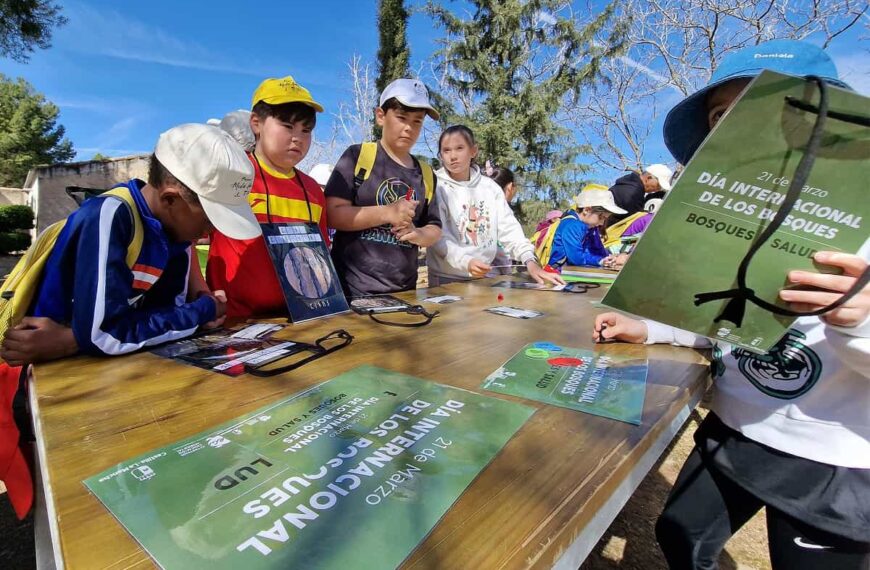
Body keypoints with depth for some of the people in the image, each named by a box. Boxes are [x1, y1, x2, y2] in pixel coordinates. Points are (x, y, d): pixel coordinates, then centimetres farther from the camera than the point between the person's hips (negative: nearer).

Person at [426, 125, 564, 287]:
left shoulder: (490, 186, 3)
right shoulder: (436, 188, -8)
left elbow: (509, 227, -1)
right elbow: (439, 237, -16)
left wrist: (531, 262, -15)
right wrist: (466, 262, -33)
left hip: (484, 276, 3)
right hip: (447, 279, -3)